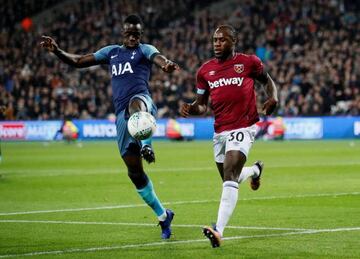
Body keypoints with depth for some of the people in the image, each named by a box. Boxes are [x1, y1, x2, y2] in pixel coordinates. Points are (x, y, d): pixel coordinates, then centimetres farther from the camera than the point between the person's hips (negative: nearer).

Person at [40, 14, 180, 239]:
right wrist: (56, 51, 11)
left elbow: (158, 58, -15)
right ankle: (163, 215, 15)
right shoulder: (111, 52, 25)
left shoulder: (145, 50, 9)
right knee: (134, 171, 3)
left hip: (143, 101, -5)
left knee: (135, 105, -45)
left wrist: (167, 65, -40)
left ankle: (146, 145, -66)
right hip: (122, 114, 5)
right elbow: (78, 61, 28)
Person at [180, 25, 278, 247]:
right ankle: (255, 170, 55)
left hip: (243, 127, -5)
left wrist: (273, 97, -5)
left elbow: (267, 81, 15)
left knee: (230, 177, -20)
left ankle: (219, 231, -27)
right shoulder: (205, 70, 9)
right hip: (220, 131, 6)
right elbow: (202, 105, 14)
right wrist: (190, 109, -9)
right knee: (229, 178, 18)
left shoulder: (249, 62, 0)